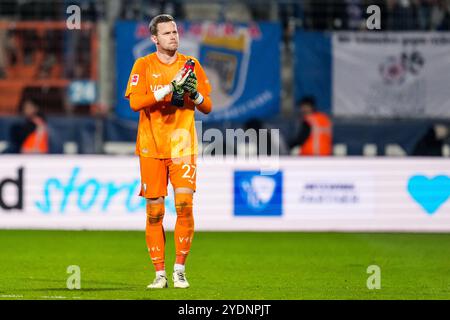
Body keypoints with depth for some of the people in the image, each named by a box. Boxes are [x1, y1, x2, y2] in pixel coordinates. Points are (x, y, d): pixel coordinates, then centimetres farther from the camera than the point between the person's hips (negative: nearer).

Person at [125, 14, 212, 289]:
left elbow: (207, 108, 9)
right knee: (154, 212, 1)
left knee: (184, 205, -12)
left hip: (183, 146, 0)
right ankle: (160, 273, 8)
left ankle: (180, 269, -1)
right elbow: (134, 102, -12)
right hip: (151, 147, 0)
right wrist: (168, 89, -20)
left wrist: (194, 94, -12)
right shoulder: (144, 66, 2)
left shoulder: (191, 65, 7)